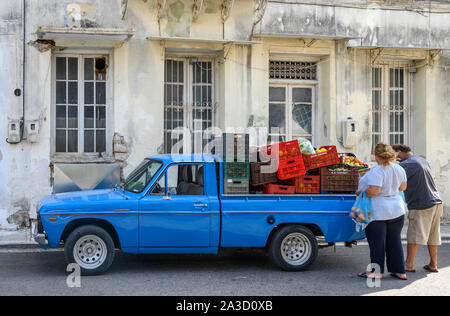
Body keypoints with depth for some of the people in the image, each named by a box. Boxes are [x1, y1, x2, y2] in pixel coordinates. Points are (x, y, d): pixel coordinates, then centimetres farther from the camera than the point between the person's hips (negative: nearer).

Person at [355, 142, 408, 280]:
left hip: (378, 212, -7)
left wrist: (360, 192, -12)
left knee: (377, 243, 4)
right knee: (395, 241, 15)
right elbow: (403, 187, 14)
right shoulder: (399, 169, 4)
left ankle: (377, 272, 11)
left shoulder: (377, 171, -20)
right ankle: (400, 271, 19)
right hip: (397, 210, 7)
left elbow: (375, 190, -27)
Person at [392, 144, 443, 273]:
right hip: (436, 202, 9)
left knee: (414, 236, -2)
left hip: (421, 205, -9)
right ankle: (433, 264, 18)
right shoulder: (422, 160, 17)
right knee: (432, 236, 13)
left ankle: (409, 265, 3)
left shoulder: (406, 164, -12)